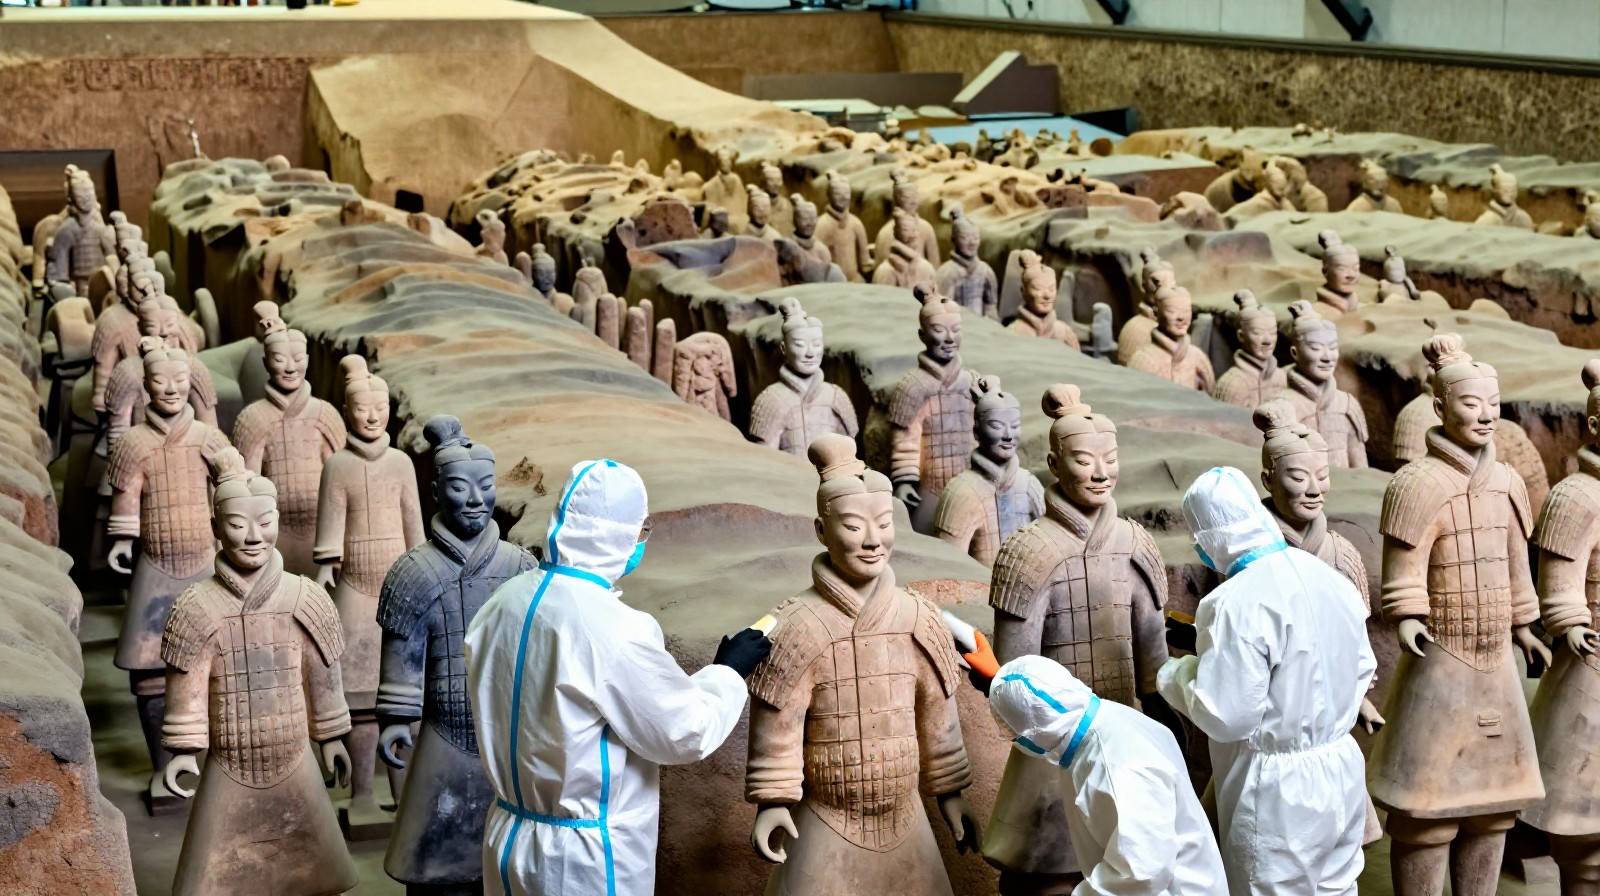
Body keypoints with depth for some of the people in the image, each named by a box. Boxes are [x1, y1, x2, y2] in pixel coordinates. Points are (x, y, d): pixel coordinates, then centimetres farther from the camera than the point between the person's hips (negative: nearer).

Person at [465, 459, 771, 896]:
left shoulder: (501, 604, -2)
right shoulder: (616, 630, -25)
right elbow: (687, 732, -15)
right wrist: (728, 671, 1)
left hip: (508, 837, 7)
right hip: (588, 861, -7)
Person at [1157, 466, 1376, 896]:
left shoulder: (1235, 604, -22)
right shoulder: (1333, 580, 2)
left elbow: (1225, 718, -21)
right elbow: (1363, 671, 14)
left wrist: (1176, 676, -5)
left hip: (1279, 798, -7)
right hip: (1342, 770, 7)